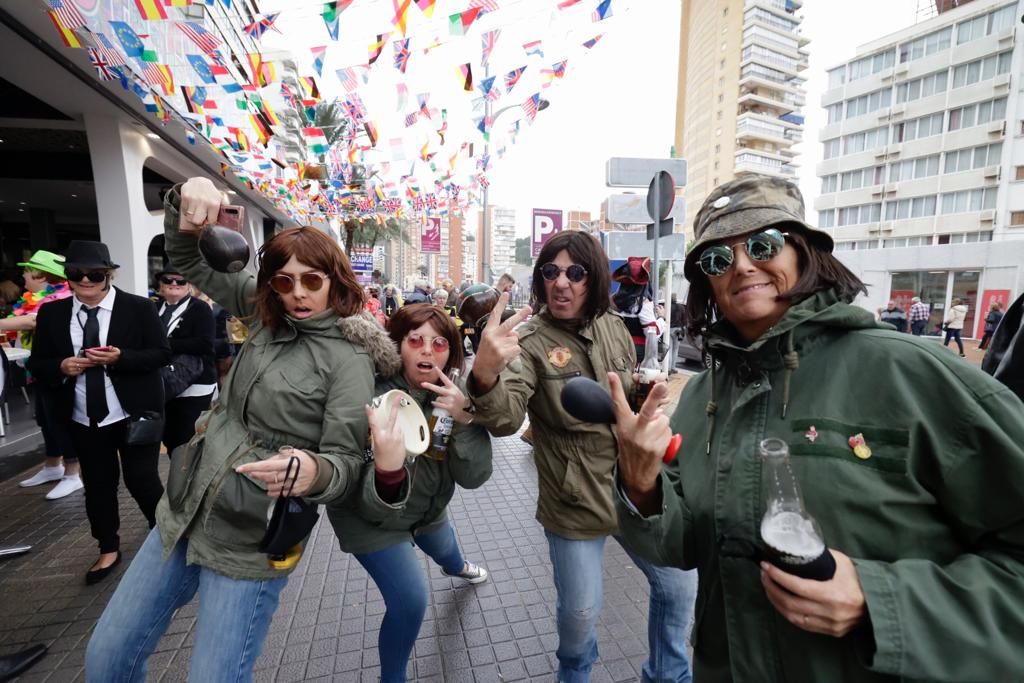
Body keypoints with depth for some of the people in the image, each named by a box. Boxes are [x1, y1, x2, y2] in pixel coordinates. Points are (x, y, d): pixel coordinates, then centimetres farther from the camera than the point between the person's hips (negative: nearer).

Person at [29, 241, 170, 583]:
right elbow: (37, 364, 8)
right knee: (97, 485, 15)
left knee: (142, 479, 1)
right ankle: (108, 549, 33)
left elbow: (161, 354, -8)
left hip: (134, 413, -4)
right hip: (83, 419, 4)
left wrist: (120, 358, -23)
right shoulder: (51, 314, 4)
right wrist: (61, 366, -13)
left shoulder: (139, 308, -7)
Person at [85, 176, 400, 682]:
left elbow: (345, 462, -17)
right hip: (182, 515, 7)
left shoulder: (349, 359, -17)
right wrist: (188, 196, -12)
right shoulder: (266, 313, 1)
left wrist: (313, 472, -40)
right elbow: (188, 259, 8)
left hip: (251, 543, -6)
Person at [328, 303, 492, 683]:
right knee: (410, 601, -11)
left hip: (427, 507, 5)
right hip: (368, 515, -4)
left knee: (444, 549, 30)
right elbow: (375, 507, -38)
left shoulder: (455, 394, -22)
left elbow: (474, 477, -25)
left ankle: (457, 567, 70)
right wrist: (386, 470, -60)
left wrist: (464, 419, -41)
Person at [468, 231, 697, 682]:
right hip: (575, 502, -4)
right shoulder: (528, 341, -17)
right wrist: (485, 374, -53)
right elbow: (504, 419, -34)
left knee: (678, 584, 19)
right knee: (580, 610, 15)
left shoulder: (612, 326, -1)